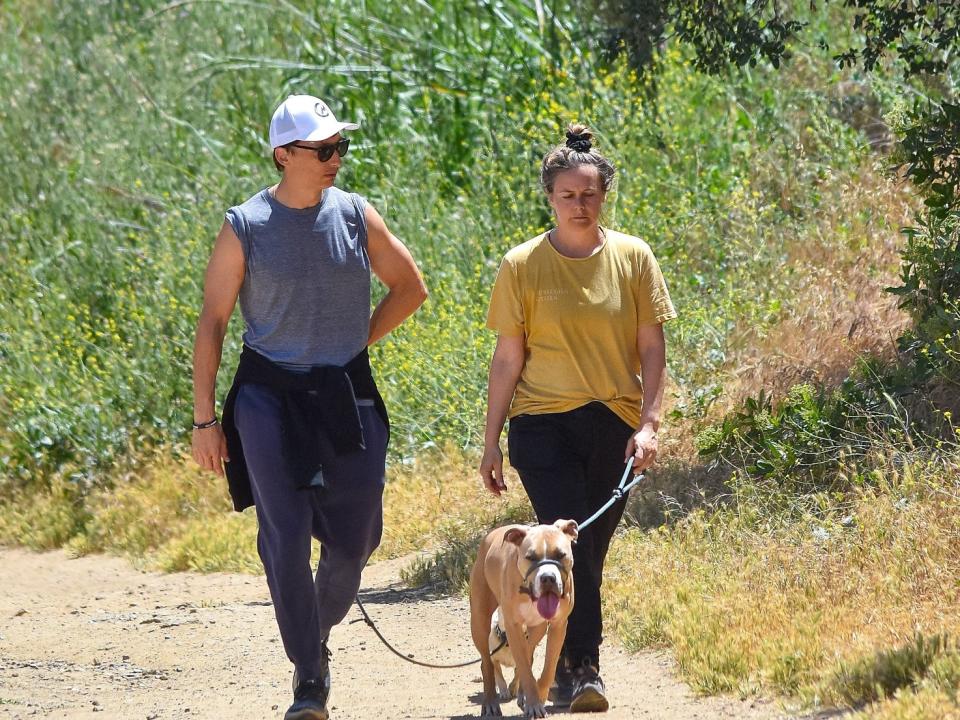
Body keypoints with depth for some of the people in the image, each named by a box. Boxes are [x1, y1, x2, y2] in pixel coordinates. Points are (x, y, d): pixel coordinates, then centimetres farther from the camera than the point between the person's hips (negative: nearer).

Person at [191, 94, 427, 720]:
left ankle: (321, 631, 33)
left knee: (355, 536, 5)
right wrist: (204, 418, -4)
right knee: (285, 539, -6)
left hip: (348, 393, 3)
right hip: (271, 395, -3)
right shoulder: (246, 227, -6)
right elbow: (213, 321, -2)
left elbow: (410, 286, 16)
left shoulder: (354, 214, 2)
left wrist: (359, 338, 7)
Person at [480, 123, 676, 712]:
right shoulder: (524, 266, 0)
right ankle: (582, 669, -16)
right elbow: (508, 358, 4)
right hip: (545, 422, -2)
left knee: (590, 553, 8)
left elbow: (653, 349, 4)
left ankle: (560, 665, 22)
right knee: (571, 542, -16)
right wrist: (491, 441, 4)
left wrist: (649, 423, -7)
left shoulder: (632, 258, 3)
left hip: (614, 426, 2)